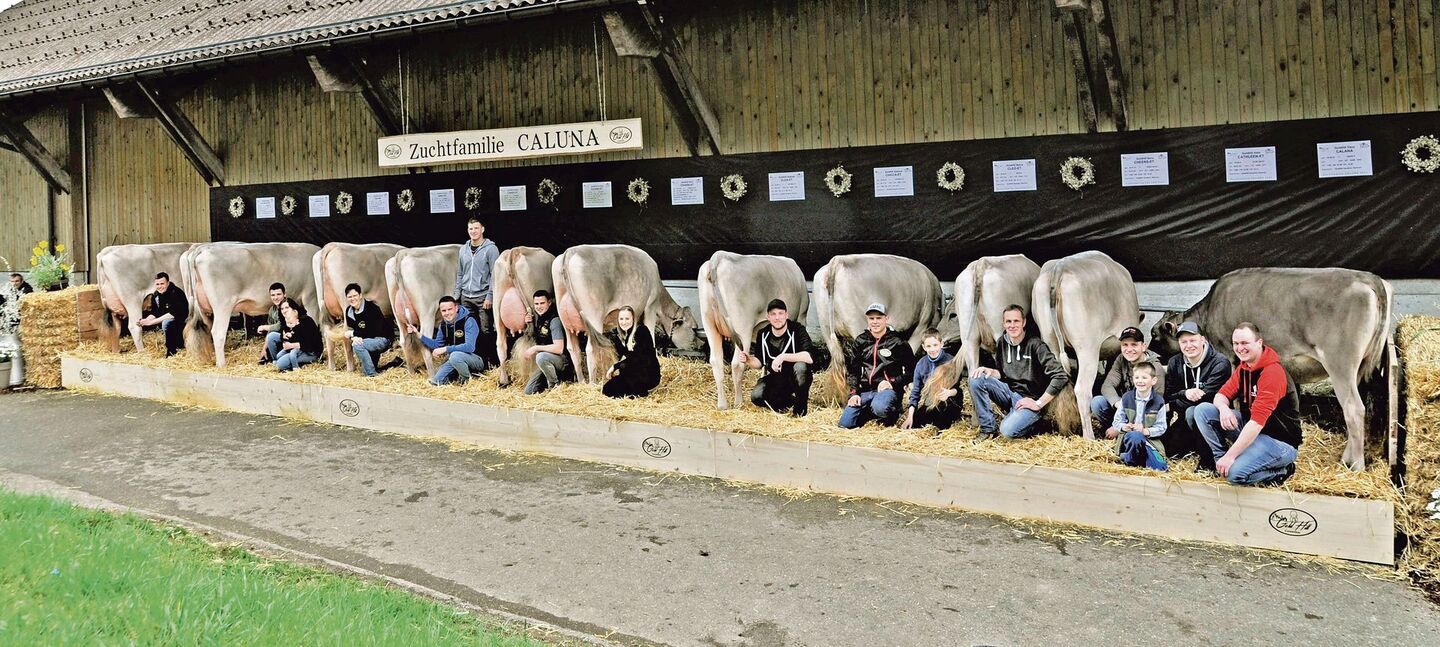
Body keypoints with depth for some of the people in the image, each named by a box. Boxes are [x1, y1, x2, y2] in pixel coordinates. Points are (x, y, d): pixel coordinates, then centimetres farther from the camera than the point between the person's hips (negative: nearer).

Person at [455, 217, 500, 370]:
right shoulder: (463, 249, 13)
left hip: (483, 297, -5)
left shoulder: (490, 249, -4)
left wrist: (490, 296, -13)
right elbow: (460, 274, 18)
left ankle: (493, 362, 0)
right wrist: (456, 294, 11)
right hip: (466, 297, 5)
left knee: (486, 331, -6)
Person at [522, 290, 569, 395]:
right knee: (528, 392, 2)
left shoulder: (554, 320, -20)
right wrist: (529, 323, 0)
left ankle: (556, 385, -16)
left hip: (563, 361, -8)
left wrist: (535, 348, -23)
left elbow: (559, 348, -28)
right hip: (547, 362, 8)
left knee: (541, 357, -39)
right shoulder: (538, 318, 6)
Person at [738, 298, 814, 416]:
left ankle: (801, 406, -9)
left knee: (800, 366, -37)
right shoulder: (762, 335, -1)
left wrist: (783, 357, -36)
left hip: (794, 379, -3)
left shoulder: (797, 330, -15)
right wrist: (749, 360, -16)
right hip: (773, 379, 3)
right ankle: (790, 401, 4)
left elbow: (810, 357, -30)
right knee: (756, 396, -26)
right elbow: (759, 362, 7)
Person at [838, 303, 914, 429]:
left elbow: (910, 371, 2)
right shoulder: (860, 341, 13)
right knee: (845, 423, -13)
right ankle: (871, 411, 15)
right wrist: (854, 393, 0)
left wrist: (892, 383, -12)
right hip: (864, 390, 4)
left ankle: (892, 413, -2)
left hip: (887, 389, -4)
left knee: (880, 408, -39)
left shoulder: (898, 342, 2)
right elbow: (853, 370, 14)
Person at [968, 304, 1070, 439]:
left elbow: (1061, 377, -21)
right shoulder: (1001, 342, 3)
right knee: (976, 379, -15)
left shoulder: (1035, 345, -16)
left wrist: (1038, 404, -18)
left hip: (1028, 399, -6)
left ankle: (1034, 424, 4)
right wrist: (990, 371, -9)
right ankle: (988, 428, -5)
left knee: (1008, 431, -31)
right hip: (1009, 392, 6)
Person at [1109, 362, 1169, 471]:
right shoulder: (1126, 398, 1)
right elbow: (1117, 421, 5)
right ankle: (1130, 460, -16)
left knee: (1160, 469, -27)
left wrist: (1145, 431, -19)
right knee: (1135, 436, -40)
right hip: (1127, 437, 1)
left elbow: (1161, 427, -2)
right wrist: (1124, 427, -17)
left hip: (1149, 439, -1)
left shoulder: (1159, 401, -2)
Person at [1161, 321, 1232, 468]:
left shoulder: (1220, 363, -17)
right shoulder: (1175, 363, 2)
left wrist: (1171, 406, -15)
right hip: (1186, 418, 6)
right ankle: (1194, 446, 20)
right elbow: (1168, 396, -1)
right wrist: (1185, 394, -25)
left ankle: (1208, 461, -19)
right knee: (1169, 449, -12)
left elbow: (1207, 397, -23)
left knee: (1192, 412, -36)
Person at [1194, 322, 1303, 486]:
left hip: (1280, 441, -8)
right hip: (1249, 428, 8)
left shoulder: (1273, 373, -23)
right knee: (1202, 410, -6)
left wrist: (1230, 456, -28)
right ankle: (1221, 461, 0)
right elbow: (1221, 395, 5)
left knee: (1234, 472, -29)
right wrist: (1223, 408, -22)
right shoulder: (1243, 368, 6)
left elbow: (1257, 421, -28)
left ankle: (1281, 471, -2)